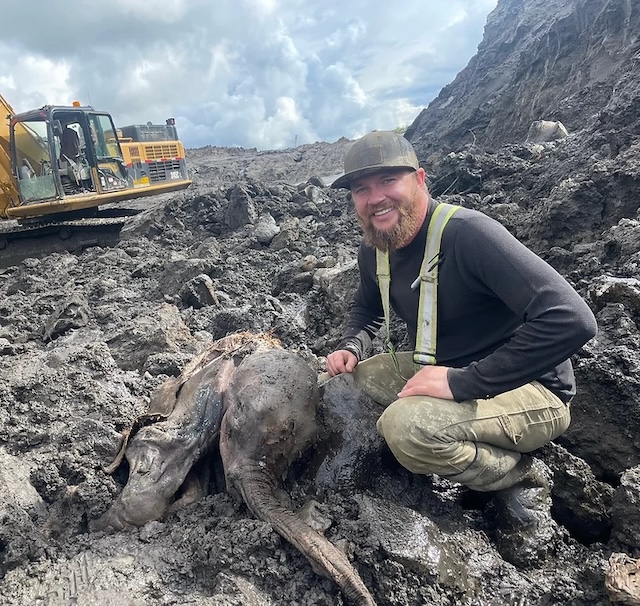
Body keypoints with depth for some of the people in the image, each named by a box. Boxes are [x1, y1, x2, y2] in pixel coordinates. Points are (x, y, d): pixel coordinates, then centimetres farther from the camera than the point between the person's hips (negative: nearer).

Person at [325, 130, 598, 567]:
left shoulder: (467, 233, -25)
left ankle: (523, 478, -1)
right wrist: (351, 348, -1)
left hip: (533, 391, -8)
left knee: (407, 426, -31)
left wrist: (464, 381, -32)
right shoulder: (374, 250, 0)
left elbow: (572, 320, -34)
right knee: (356, 377, -1)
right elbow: (368, 308, 22)